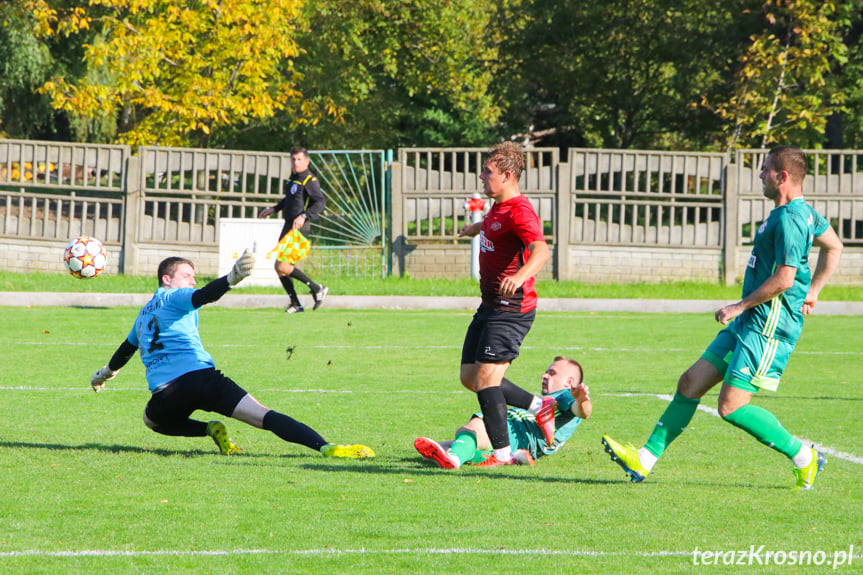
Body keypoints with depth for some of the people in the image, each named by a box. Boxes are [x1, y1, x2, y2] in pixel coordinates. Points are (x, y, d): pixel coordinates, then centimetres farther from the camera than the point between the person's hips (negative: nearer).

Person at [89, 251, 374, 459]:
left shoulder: (144, 313, 30)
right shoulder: (176, 297, 12)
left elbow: (126, 349, 47)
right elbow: (204, 295, -13)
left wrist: (104, 374, 67)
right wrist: (232, 278, -31)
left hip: (163, 393, 4)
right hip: (200, 376, -4)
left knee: (153, 419, 38)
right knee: (263, 416, -14)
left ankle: (209, 430, 12)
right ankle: (326, 446, -33)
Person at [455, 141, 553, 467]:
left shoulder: (519, 211, -18)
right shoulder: (498, 208, 13)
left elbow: (540, 250, -34)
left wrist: (521, 275, -53)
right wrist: (475, 228, 60)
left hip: (511, 309, -10)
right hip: (491, 306, 10)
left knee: (486, 378, -14)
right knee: (469, 377, 10)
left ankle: (502, 453, -7)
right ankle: (539, 407, 21)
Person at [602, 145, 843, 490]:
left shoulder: (788, 219, -18)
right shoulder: (803, 212, 14)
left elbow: (784, 279, -24)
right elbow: (833, 247, 28)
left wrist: (740, 306, -14)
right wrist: (812, 293, 26)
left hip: (769, 326, -11)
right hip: (748, 323, 11)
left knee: (732, 406, -13)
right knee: (691, 383, 8)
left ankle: (805, 459, 0)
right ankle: (644, 461, 10)